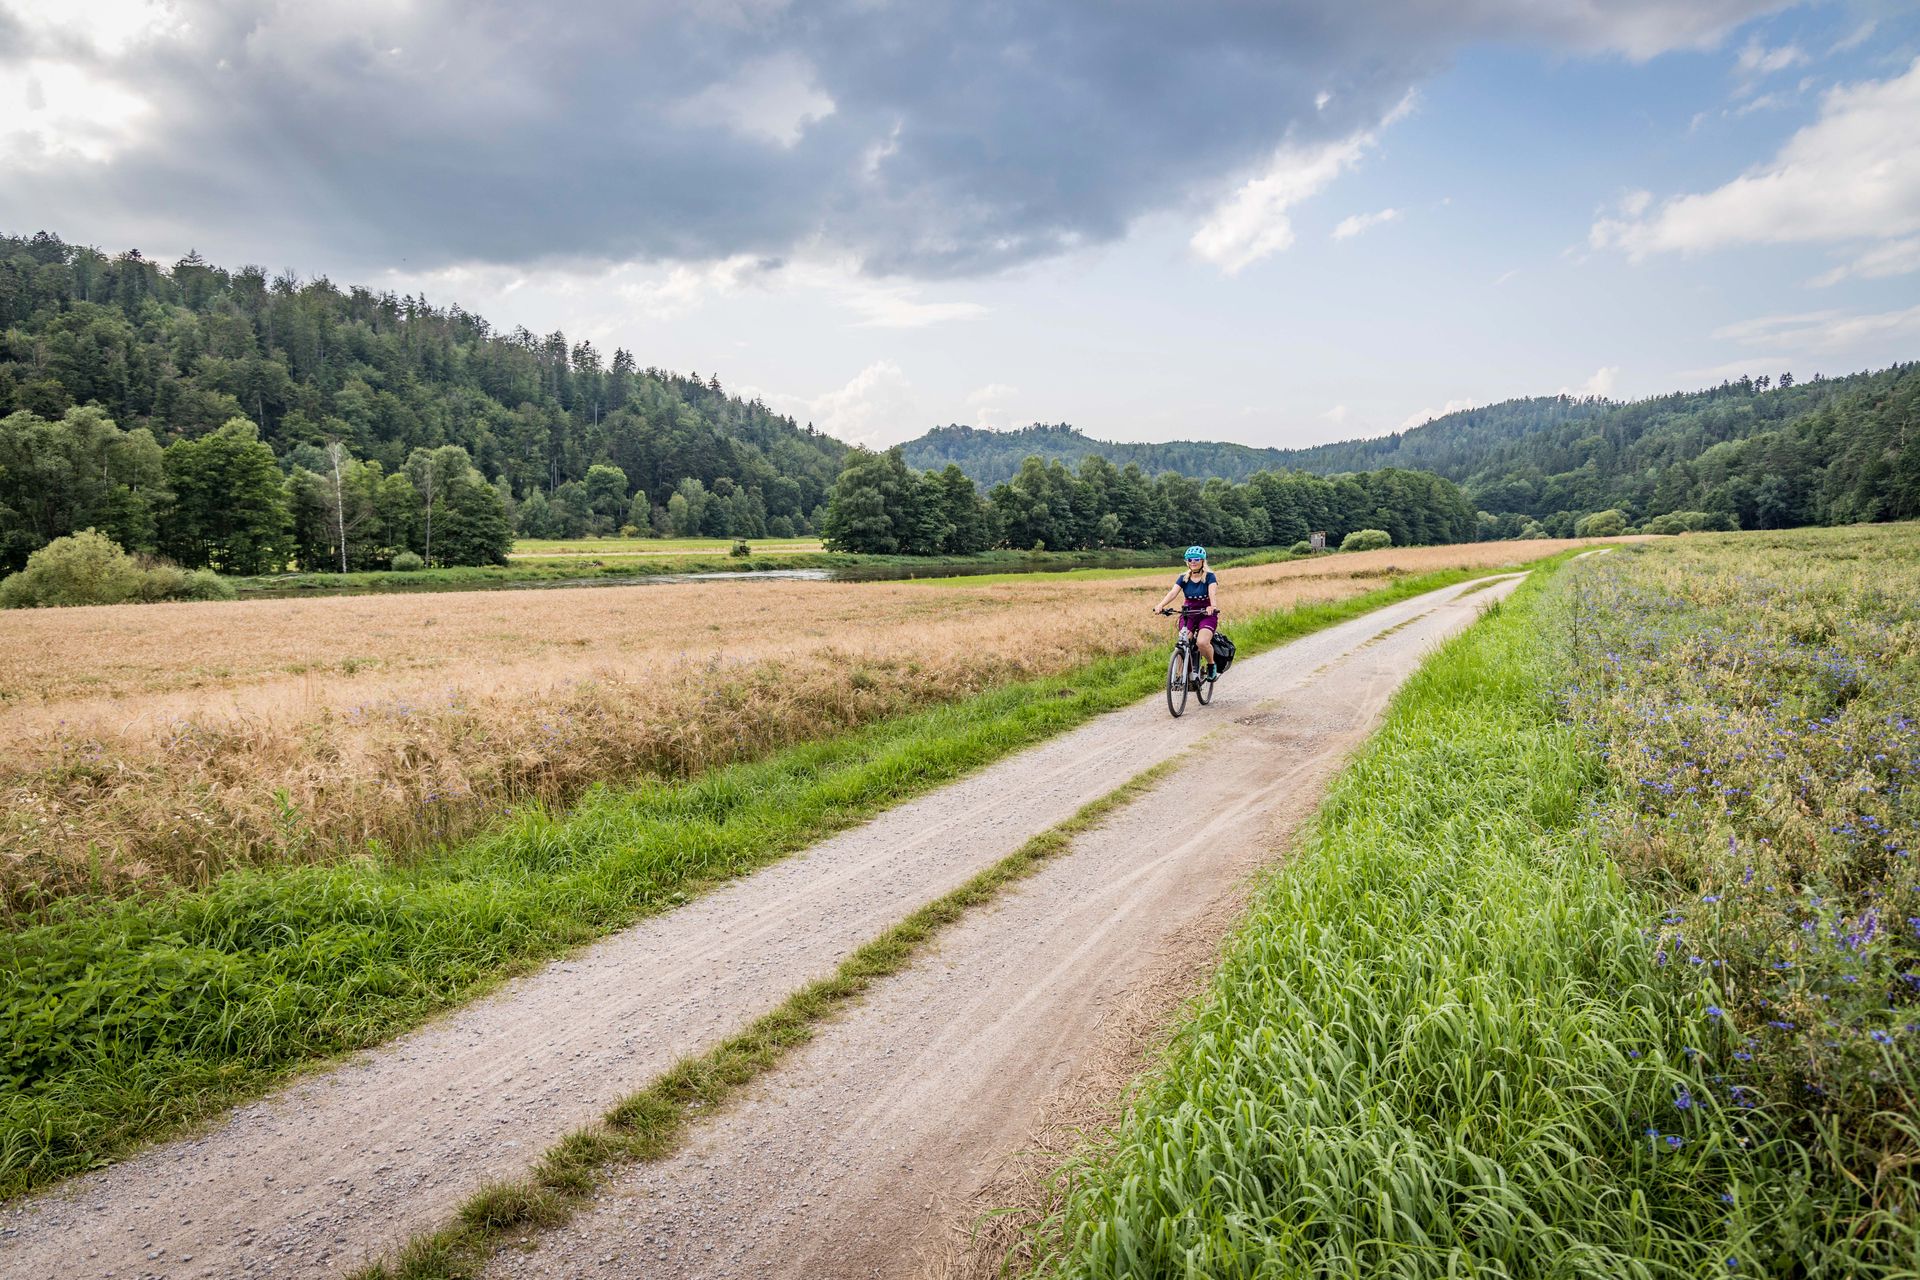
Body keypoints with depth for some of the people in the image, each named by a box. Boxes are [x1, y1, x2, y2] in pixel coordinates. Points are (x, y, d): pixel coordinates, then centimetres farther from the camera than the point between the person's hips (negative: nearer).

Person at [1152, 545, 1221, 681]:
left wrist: (1213, 607, -46)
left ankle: (1211, 666, 1)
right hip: (1188, 615, 3)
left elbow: (1213, 593, -23)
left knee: (1202, 642, -27)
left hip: (1206, 615, -3)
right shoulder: (1183, 578, 2)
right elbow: (1173, 592, -13)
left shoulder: (1209, 577, -6)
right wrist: (1161, 605, -33)